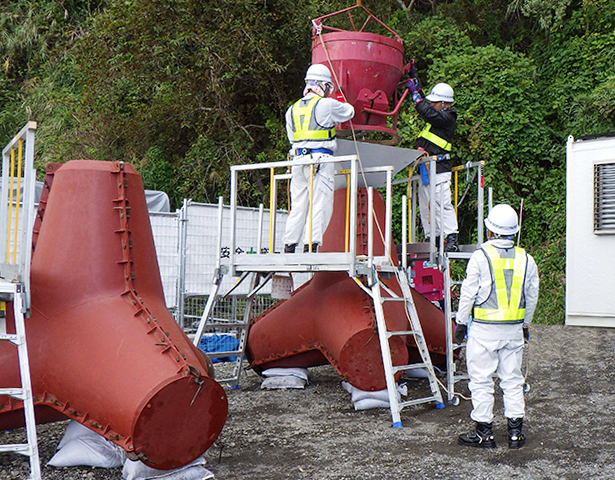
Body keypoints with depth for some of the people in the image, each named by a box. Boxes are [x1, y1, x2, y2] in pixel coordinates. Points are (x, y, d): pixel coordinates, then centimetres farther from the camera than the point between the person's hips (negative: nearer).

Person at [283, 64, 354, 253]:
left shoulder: (292, 109, 15)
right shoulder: (327, 104, -2)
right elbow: (349, 111, 15)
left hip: (298, 160, 6)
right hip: (321, 159, -6)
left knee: (298, 206, 10)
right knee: (320, 205, -5)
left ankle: (289, 246, 9)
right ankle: (311, 245, -11)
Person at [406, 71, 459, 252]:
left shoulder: (447, 118, -9)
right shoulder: (438, 115, 17)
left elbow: (426, 111, -21)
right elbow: (423, 103, 29)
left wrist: (414, 91, -11)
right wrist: (412, 77, 27)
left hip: (439, 170, -10)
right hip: (426, 169, 10)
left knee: (442, 203, -13)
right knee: (425, 205, 9)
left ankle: (452, 240, -13)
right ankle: (430, 238, 13)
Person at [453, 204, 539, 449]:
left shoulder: (480, 256, -10)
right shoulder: (526, 259, 4)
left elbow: (468, 294, -6)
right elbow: (532, 297, 12)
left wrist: (461, 323, 4)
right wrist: (525, 324, 24)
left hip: (484, 329, -4)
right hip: (514, 329, 5)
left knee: (481, 380, 4)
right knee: (512, 379, 13)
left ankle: (484, 433, 10)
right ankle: (516, 431, 16)